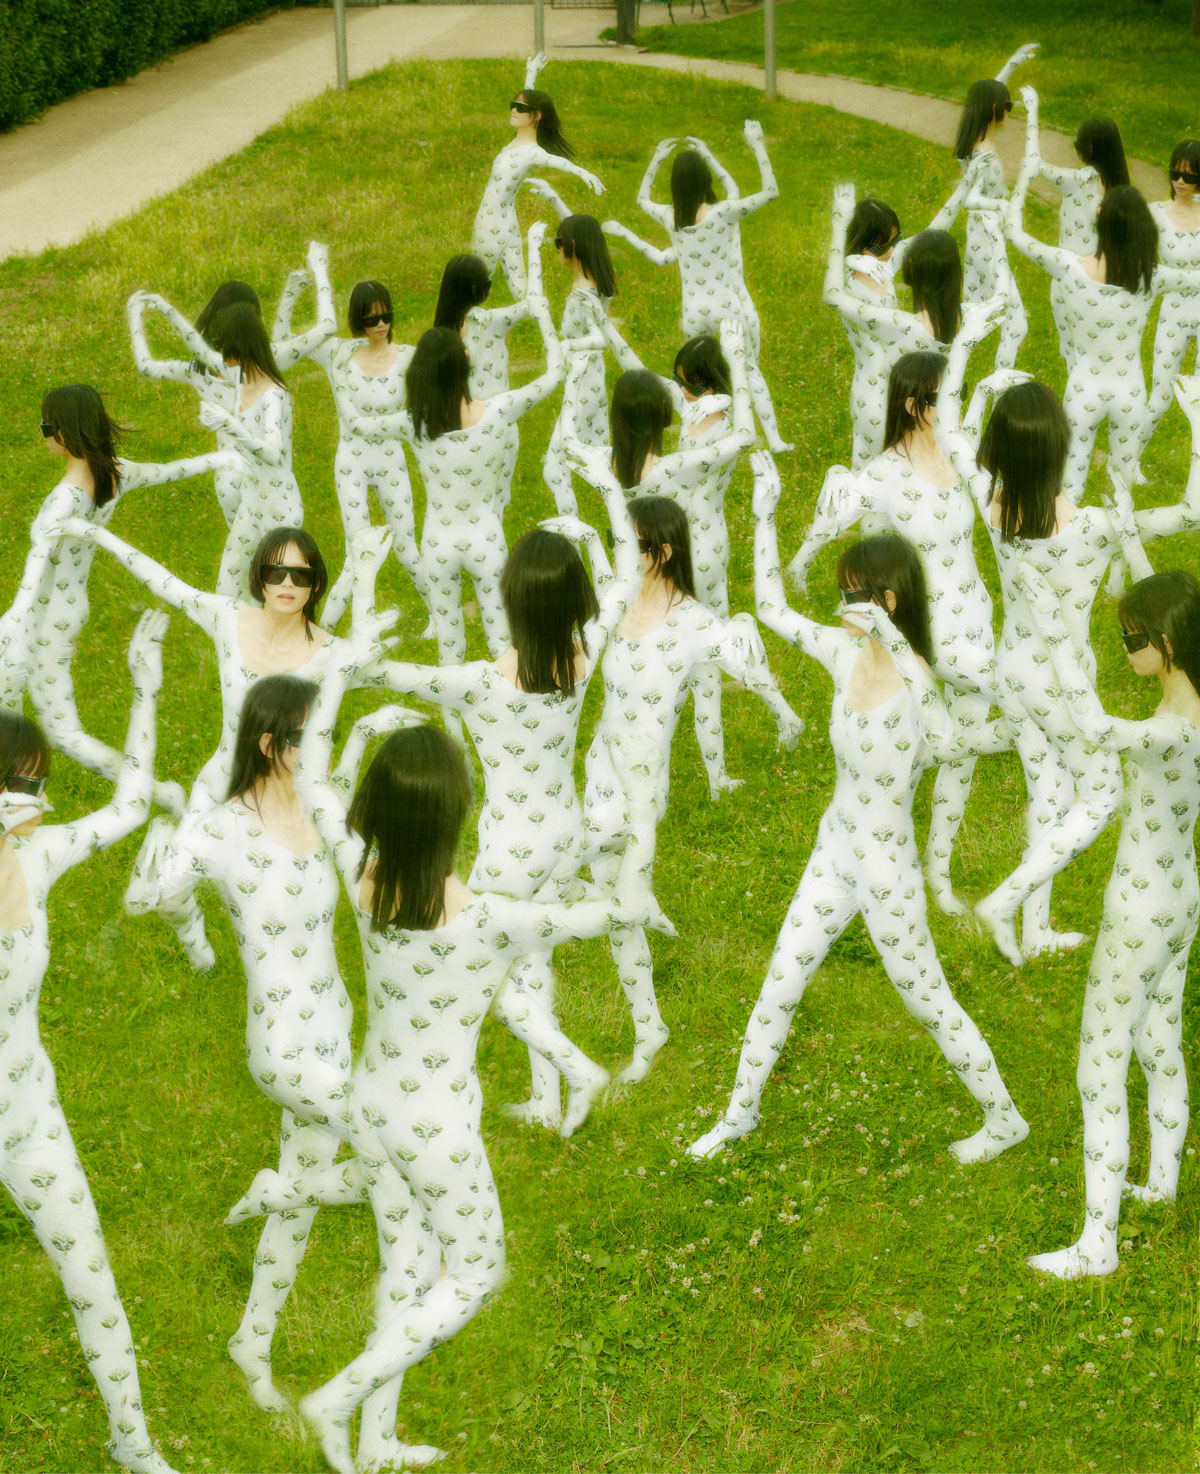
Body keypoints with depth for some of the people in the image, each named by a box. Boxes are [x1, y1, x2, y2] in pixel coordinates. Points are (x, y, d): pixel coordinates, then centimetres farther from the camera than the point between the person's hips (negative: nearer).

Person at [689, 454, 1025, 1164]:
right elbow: (773, 609, 8)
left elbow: (948, 743, -49)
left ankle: (1005, 1119, 32)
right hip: (835, 855, 7)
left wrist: (896, 648, -55)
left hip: (885, 873, -7)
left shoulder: (913, 677, -27)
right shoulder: (846, 651, -6)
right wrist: (764, 512, 5)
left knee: (929, 1002, 11)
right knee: (779, 985, 17)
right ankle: (741, 1112, 37)